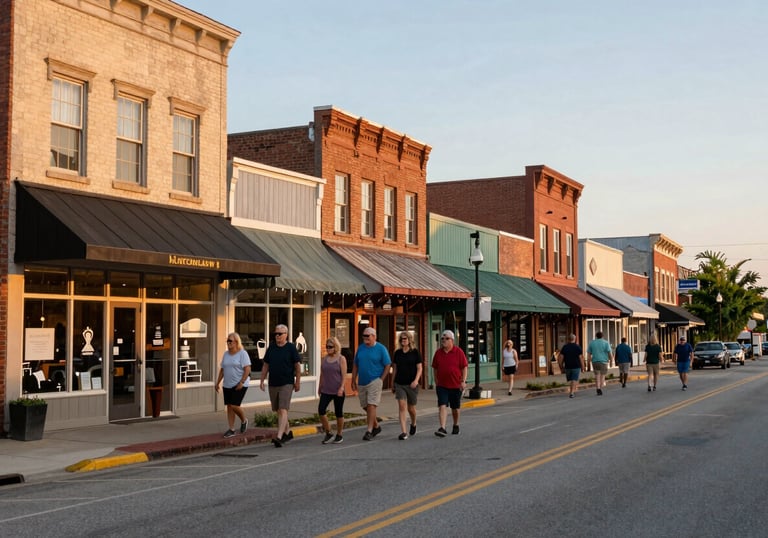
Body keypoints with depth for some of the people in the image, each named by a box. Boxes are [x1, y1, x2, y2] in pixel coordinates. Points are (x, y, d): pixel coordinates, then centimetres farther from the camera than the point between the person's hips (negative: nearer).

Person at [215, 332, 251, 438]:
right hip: (227, 385, 6)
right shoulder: (226, 354, 12)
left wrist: (241, 383, -21)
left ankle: (244, 421, 15)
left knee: (234, 405, -12)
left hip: (240, 385, -6)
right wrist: (217, 383, 12)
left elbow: (247, 369, -15)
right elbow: (222, 370, 17)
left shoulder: (242, 353, -8)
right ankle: (231, 429, 9)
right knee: (229, 406, 4)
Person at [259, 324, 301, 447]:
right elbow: (266, 365, 13)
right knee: (278, 411, 13)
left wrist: (298, 382, -3)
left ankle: (279, 437, -22)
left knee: (283, 410, -14)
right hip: (273, 384, 6)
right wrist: (262, 381, 8)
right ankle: (287, 432, 31)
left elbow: (297, 366, -2)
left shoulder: (291, 348, -4)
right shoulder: (271, 348, 9)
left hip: (286, 384, -6)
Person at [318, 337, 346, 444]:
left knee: (338, 413, 4)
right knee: (321, 410, -11)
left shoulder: (341, 359, -3)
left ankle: (339, 435, 19)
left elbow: (344, 375, -8)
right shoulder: (324, 359, 9)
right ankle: (328, 433, 4)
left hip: (338, 391, -4)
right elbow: (322, 375, 15)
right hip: (326, 391, 4)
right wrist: (319, 387, 15)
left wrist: (341, 388, -18)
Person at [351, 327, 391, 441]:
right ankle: (376, 426, 30)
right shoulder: (360, 348, 9)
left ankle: (369, 431, -11)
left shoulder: (381, 349, -5)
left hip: (374, 382, -6)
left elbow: (387, 366, -2)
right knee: (366, 407, 12)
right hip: (362, 383, 6)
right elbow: (355, 365, 13)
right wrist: (354, 380, 9)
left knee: (371, 406, -13)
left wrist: (381, 380, -8)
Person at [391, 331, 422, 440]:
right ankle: (404, 432, -13)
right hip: (399, 384, 2)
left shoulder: (415, 352, -2)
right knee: (402, 406, -11)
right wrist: (392, 383, 13)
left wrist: (416, 380, -18)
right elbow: (395, 368, 13)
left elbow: (419, 368, -4)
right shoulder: (397, 353, 7)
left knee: (411, 408, 8)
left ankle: (413, 424, 39)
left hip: (411, 384, -2)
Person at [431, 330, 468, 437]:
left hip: (456, 385, -1)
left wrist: (463, 381, -11)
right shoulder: (438, 353, 4)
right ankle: (442, 428, -19)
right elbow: (435, 368, 11)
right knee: (442, 406, -12)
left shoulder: (458, 352, -5)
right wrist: (436, 382, 9)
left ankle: (456, 426, 33)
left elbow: (464, 367, -4)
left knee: (455, 408, 13)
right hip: (442, 385, 2)